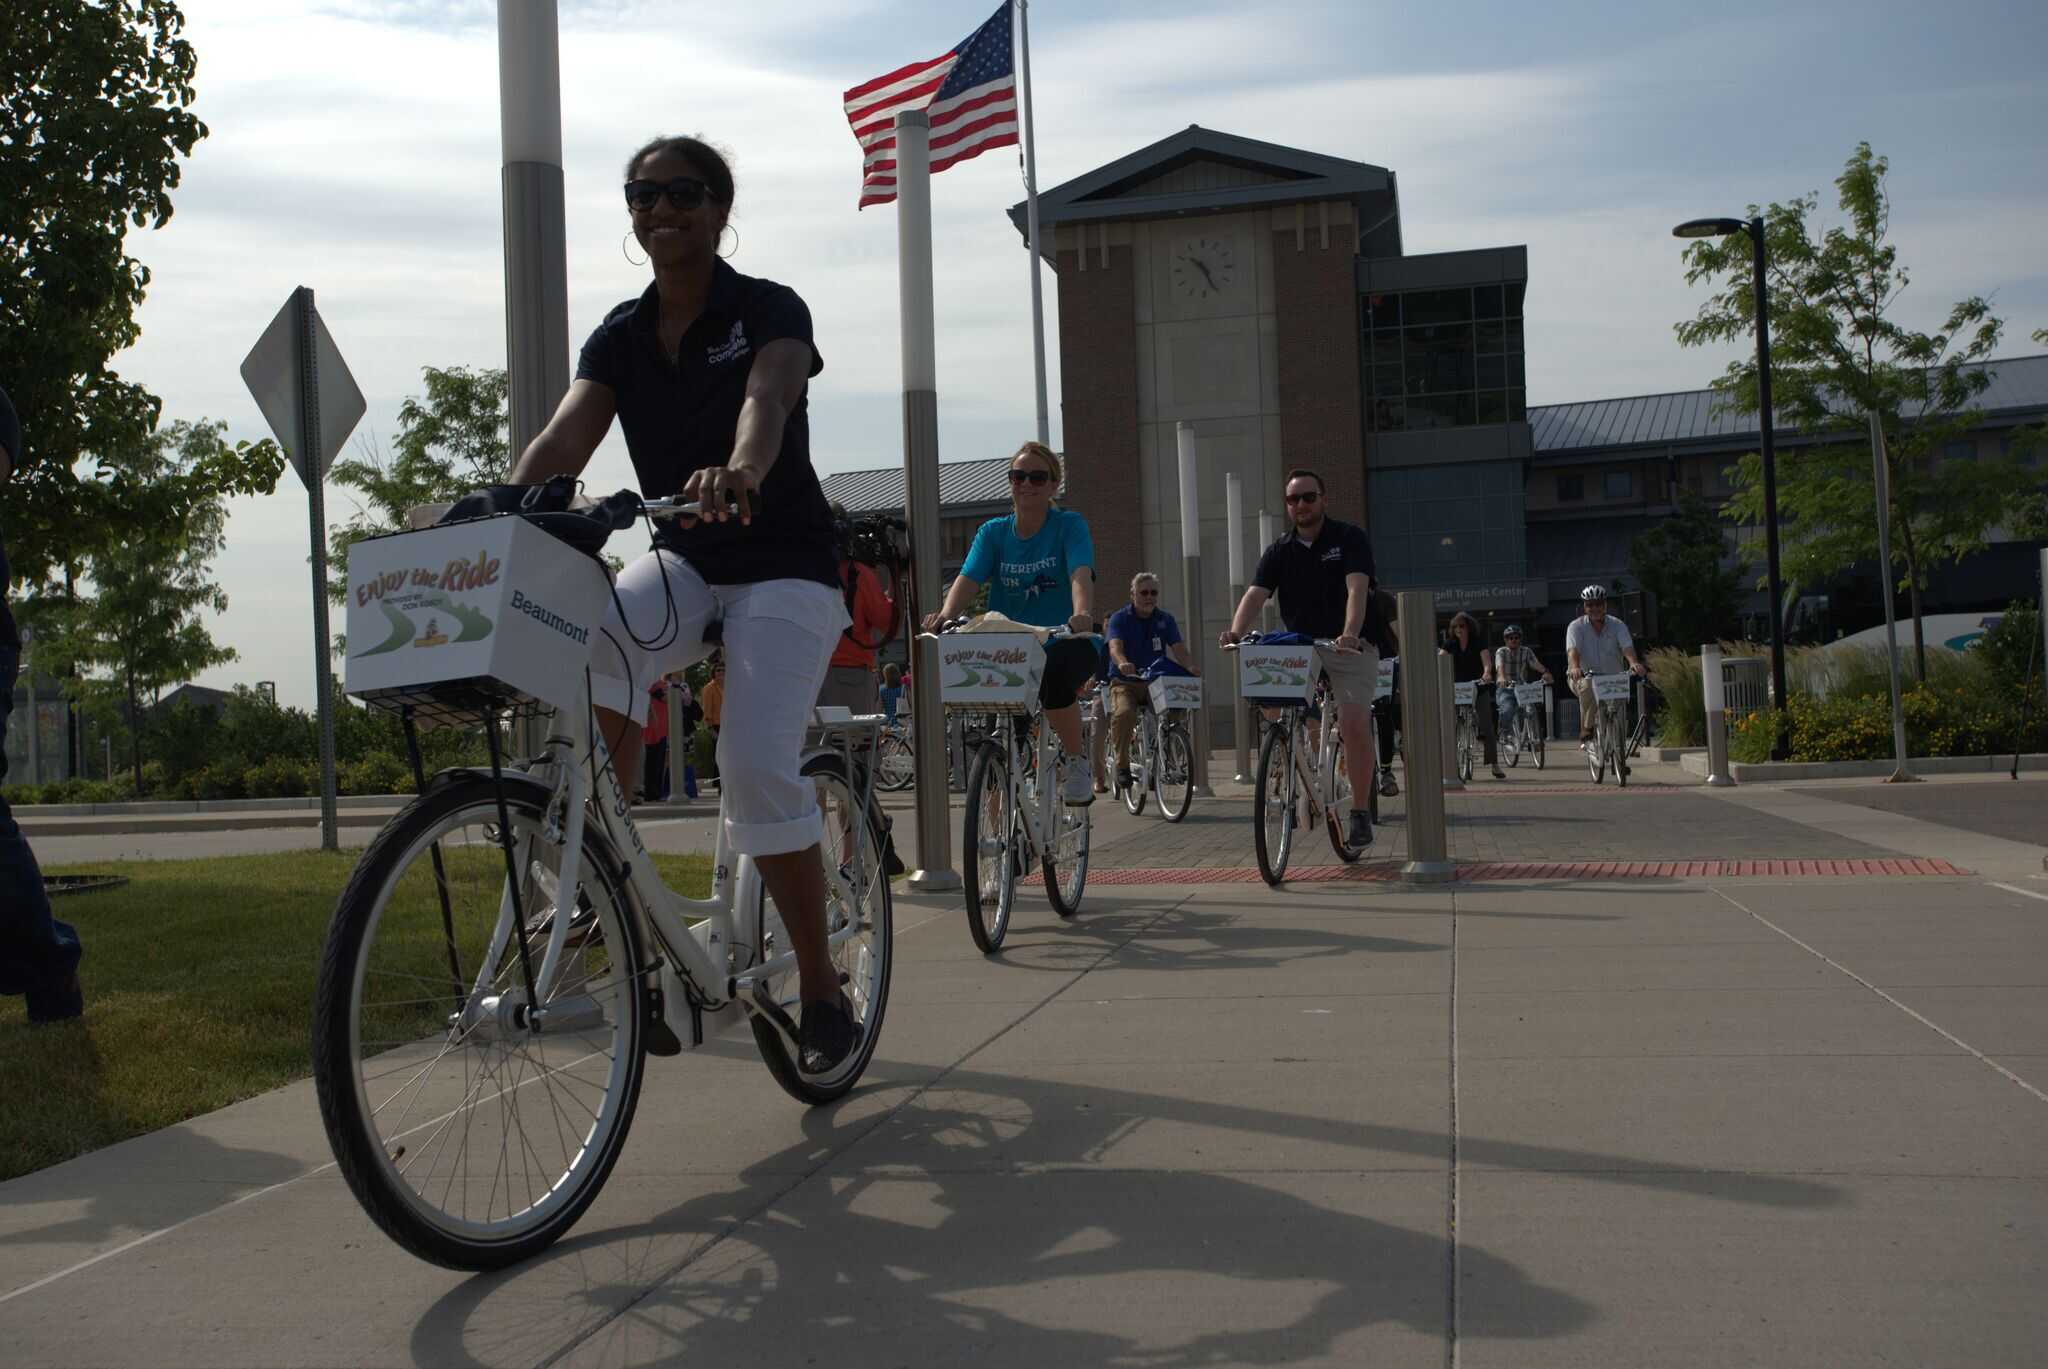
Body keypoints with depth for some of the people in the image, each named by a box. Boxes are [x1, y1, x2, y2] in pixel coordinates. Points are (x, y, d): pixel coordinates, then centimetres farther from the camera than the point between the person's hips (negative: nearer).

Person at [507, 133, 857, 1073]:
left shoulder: (768, 310, -9)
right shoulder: (621, 336, 6)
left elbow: (768, 399, -31)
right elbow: (564, 440, -8)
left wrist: (739, 473, -54)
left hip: (784, 567, -4)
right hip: (681, 562, 4)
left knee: (757, 763, -22)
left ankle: (821, 989, -5)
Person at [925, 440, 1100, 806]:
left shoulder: (1069, 525, -1)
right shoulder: (993, 532, 7)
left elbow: (1080, 573, -20)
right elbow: (968, 578, -9)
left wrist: (1083, 614, -42)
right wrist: (946, 614, -31)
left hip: (1062, 644, -3)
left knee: (1053, 672, -37)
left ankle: (1076, 760, -12)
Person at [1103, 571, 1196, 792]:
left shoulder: (1165, 620, 10)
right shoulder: (1120, 619, 0)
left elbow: (1178, 649, -3)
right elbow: (1115, 646, -19)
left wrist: (1190, 666, -26)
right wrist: (1122, 663, -43)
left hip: (1155, 682, 3)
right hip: (1125, 682, -3)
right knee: (1124, 713, -34)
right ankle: (1122, 765, -20)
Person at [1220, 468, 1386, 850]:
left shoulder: (1350, 538, -5)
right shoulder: (1279, 551, 5)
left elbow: (1356, 589, -21)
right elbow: (1256, 594, -9)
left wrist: (1350, 634, -38)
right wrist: (1236, 632, -30)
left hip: (1351, 647, -4)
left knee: (1354, 724, -19)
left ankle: (1361, 812, -4)